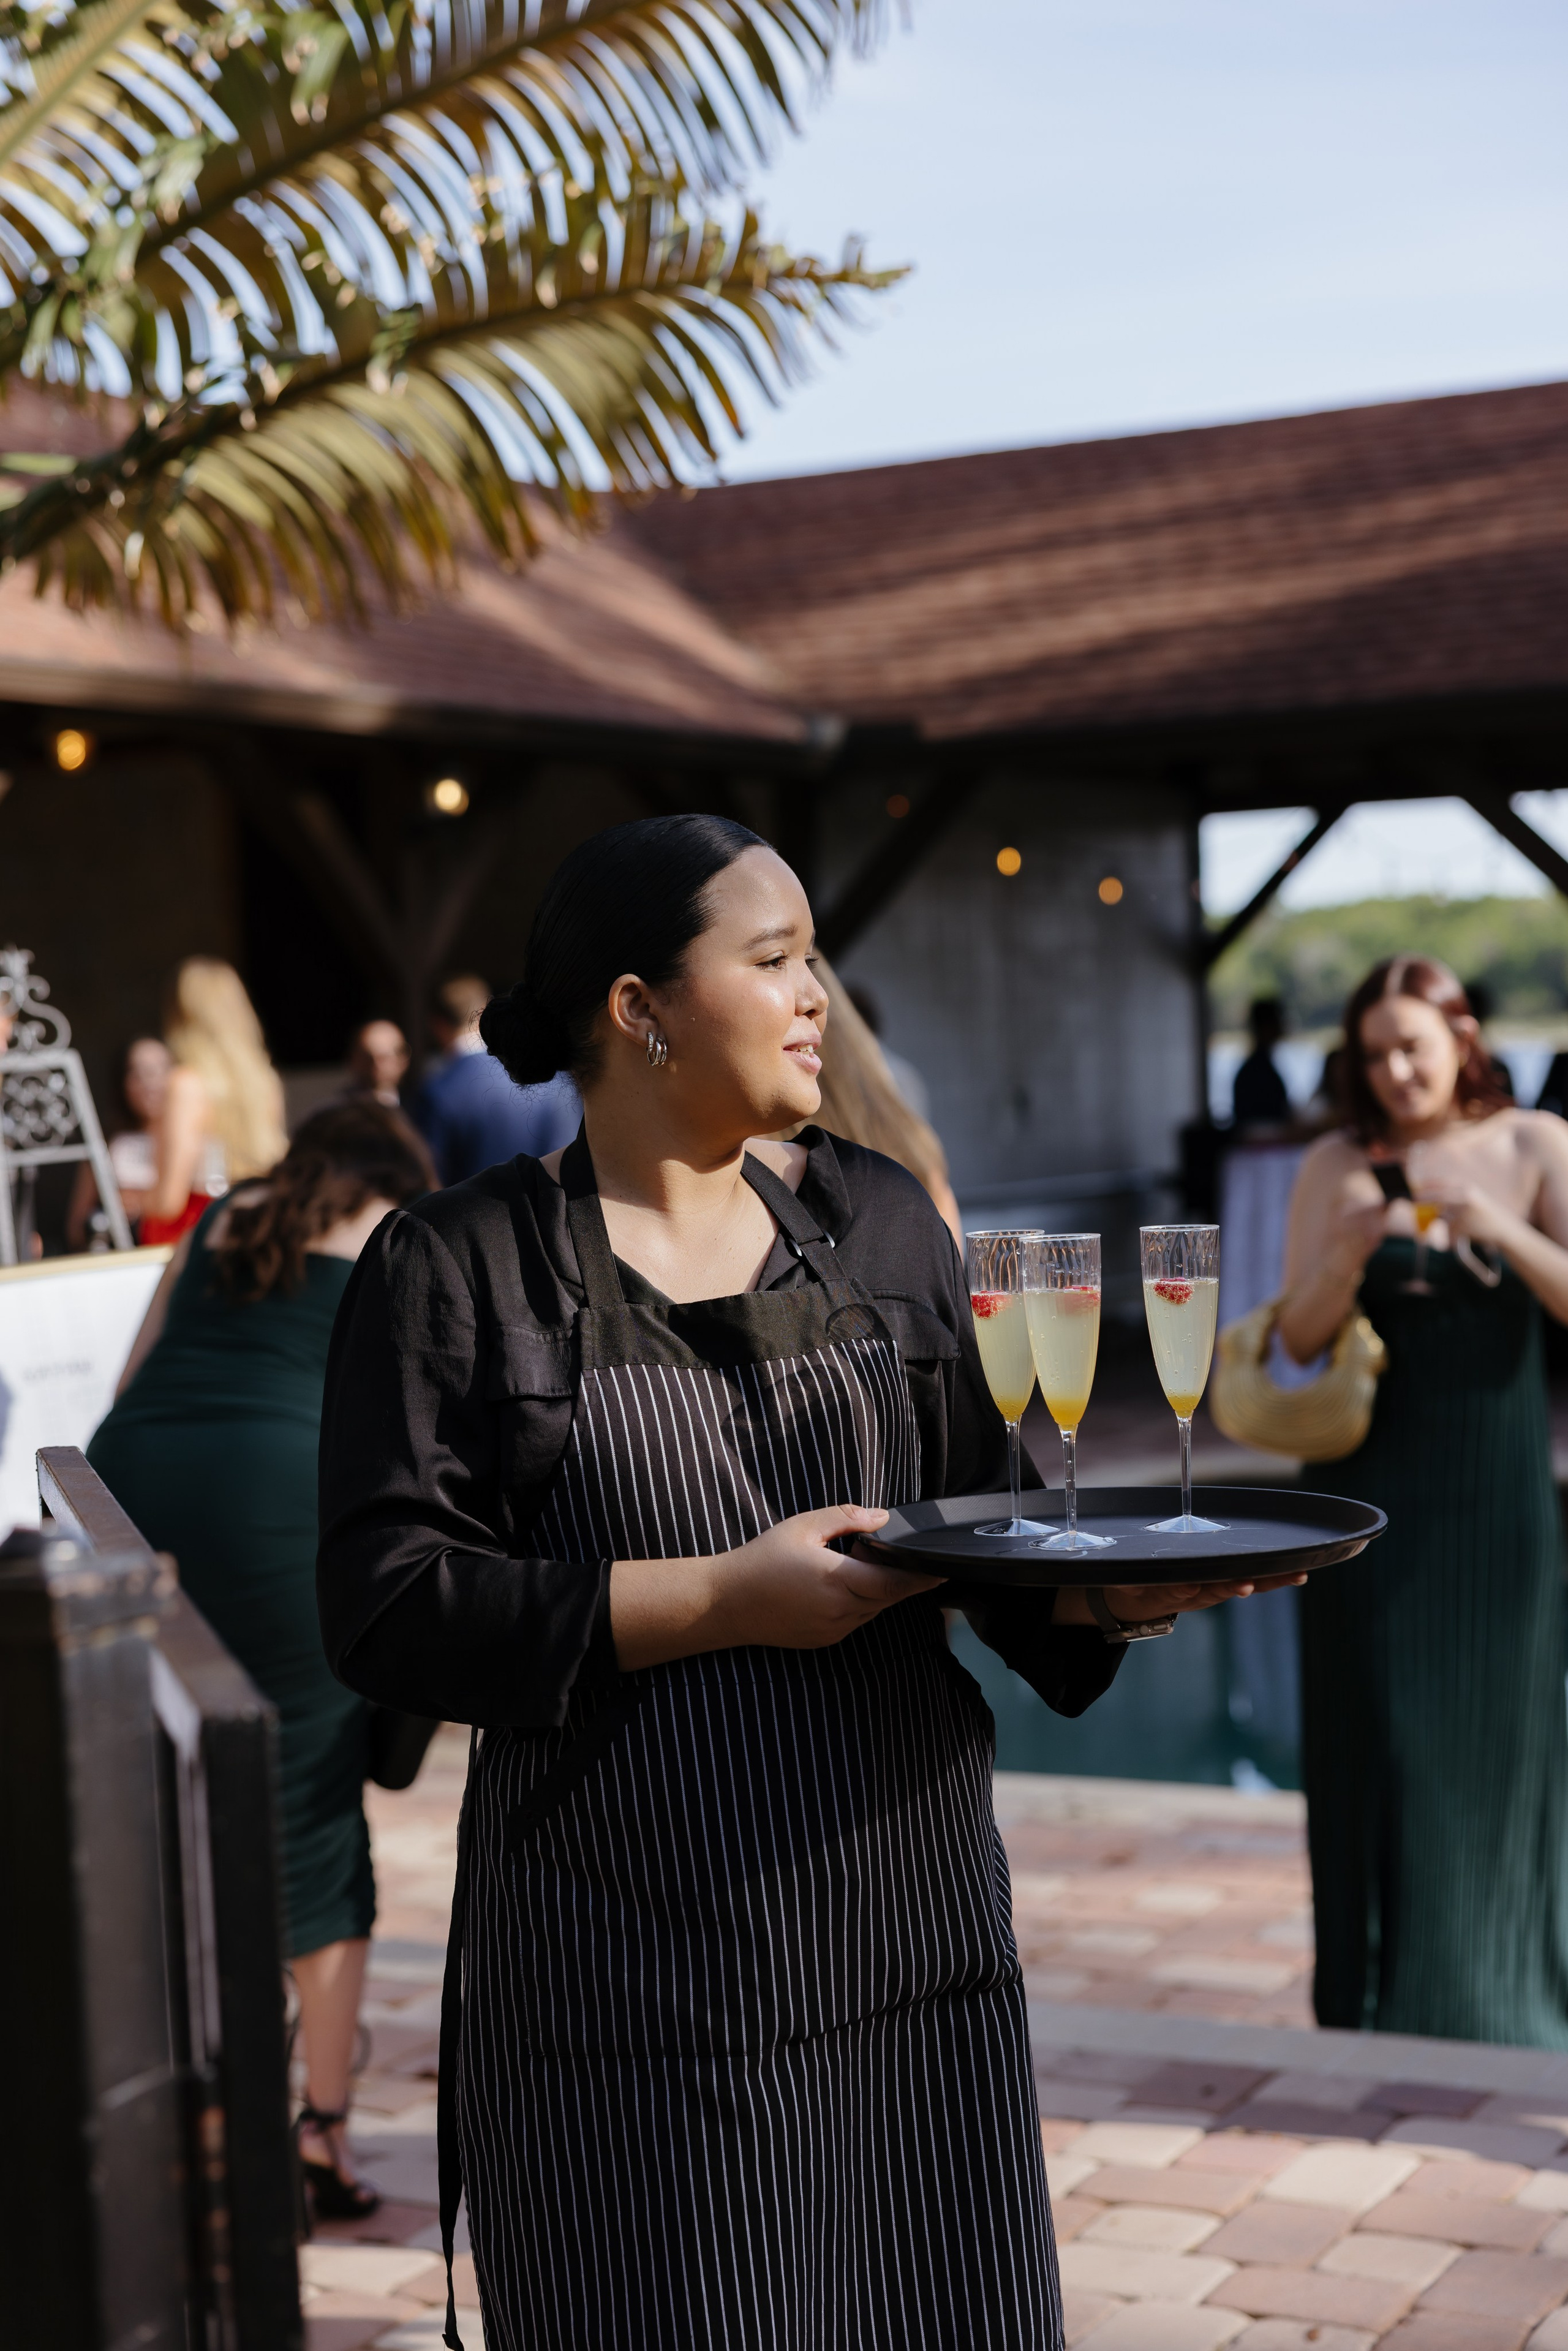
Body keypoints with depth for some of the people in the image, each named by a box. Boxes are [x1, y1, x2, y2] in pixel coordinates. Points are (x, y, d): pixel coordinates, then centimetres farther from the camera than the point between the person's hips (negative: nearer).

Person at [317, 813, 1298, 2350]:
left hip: (913, 1947, 5)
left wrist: (1103, 1589, -10)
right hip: (630, 1983, -4)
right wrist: (725, 1598, -18)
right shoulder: (457, 1269, -5)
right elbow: (388, 1611, -13)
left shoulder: (874, 1222, 9)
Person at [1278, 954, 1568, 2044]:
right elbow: (1301, 1338, -2)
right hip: (1374, 1489, 0)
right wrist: (1351, 1254, -20)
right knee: (1379, 1731, 1)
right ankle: (1386, 2003, 12)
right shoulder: (1337, 1166, 0)